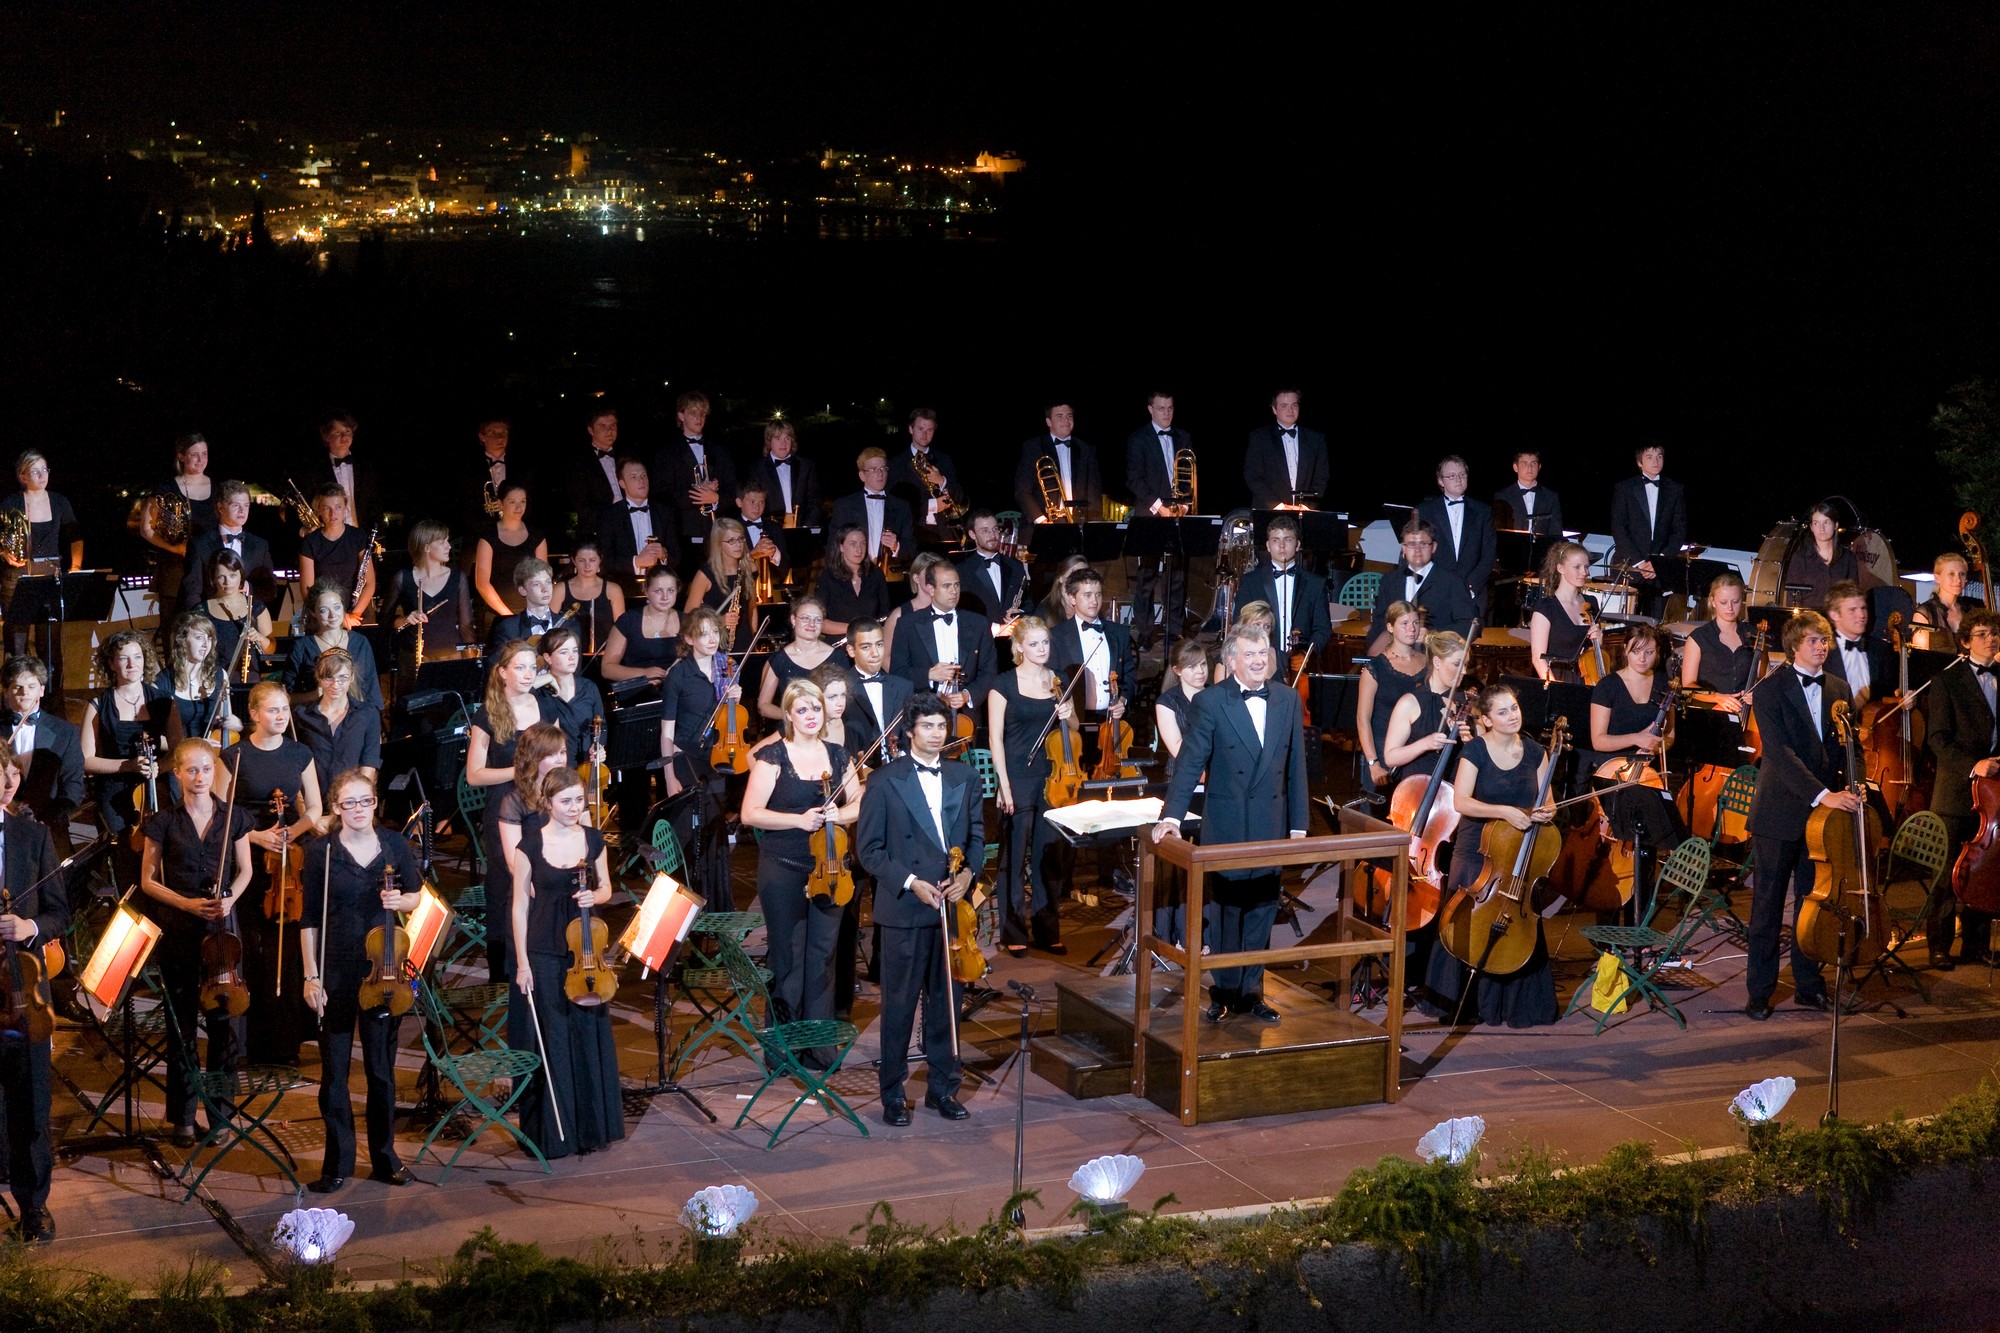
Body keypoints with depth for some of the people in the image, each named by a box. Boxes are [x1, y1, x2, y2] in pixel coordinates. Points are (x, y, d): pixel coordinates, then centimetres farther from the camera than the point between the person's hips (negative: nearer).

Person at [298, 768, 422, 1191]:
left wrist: (399, 901, -10)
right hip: (335, 972, -1)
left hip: (383, 968, 1)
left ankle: (385, 1156, 20)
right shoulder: (320, 852, -2)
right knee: (334, 1068, 3)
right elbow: (310, 919, 0)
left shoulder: (396, 845, 2)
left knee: (381, 1066, 8)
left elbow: (418, 896, 13)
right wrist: (311, 976, -5)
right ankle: (338, 1161, 13)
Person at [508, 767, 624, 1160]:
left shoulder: (593, 839, 2)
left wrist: (595, 897, -11)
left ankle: (592, 1125, 20)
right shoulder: (531, 844, -7)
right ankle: (554, 1131, 10)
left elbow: (606, 889, 13)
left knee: (589, 1035, 8)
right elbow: (520, 905, -4)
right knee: (550, 1042, 1)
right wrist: (522, 963, -7)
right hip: (544, 954, -3)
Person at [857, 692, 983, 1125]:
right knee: (899, 1004, 2)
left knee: (946, 999, 9)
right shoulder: (885, 781, -4)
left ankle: (943, 1087, 20)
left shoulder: (964, 778, 9)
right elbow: (868, 849, -4)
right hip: (904, 910, -4)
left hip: (952, 907, 4)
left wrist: (968, 873, -5)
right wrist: (911, 883, -13)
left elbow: (976, 835, 15)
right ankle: (893, 1094, 11)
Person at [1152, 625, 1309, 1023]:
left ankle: (1251, 990, 17)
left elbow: (1296, 765, 8)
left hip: (1271, 827, 3)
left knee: (1262, 911, 8)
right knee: (1228, 912, 6)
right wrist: (1171, 815, -19)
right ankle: (1224, 992, 16)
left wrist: (1298, 824, 7)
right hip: (1226, 825, -3)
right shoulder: (1211, 702, -6)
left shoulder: (1288, 700, 6)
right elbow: (1189, 762, -10)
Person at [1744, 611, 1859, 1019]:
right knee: (1768, 904, 2)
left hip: (1822, 815, 5)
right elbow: (1780, 752, -18)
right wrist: (1822, 794, -26)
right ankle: (1760, 990, 8)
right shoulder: (1770, 690, -8)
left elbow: (1845, 750, 16)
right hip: (1780, 812, -4)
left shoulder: (1839, 691, 10)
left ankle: (1808, 984, 19)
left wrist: (1846, 792, -2)